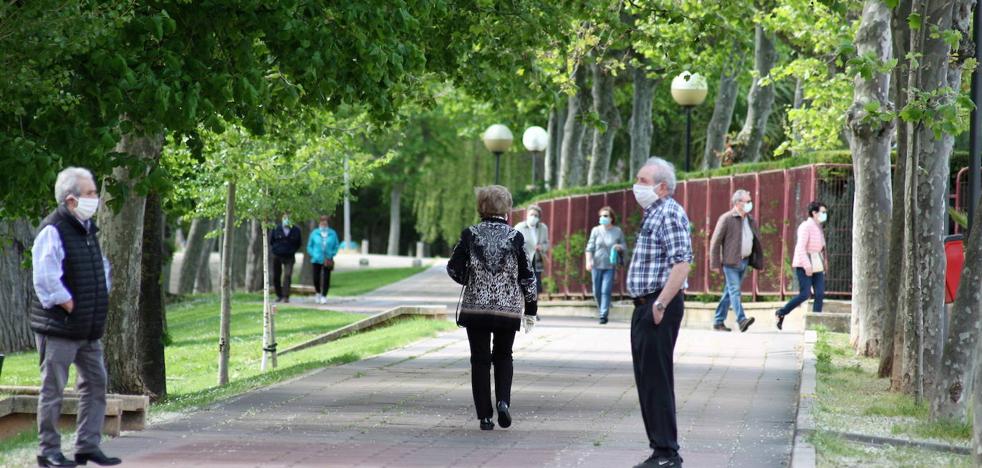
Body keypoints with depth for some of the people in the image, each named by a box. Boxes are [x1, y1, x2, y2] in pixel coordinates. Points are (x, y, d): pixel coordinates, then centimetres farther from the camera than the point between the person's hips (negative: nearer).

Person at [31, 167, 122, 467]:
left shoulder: (88, 229, 13)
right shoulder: (53, 231, -16)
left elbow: (101, 269, 28)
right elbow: (46, 280, -25)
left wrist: (100, 304, 16)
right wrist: (71, 308, -18)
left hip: (89, 329, 9)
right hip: (58, 329, -9)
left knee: (95, 384, 10)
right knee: (53, 390, -1)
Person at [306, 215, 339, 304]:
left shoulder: (332, 234, 4)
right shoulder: (314, 233, 3)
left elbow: (336, 246, 11)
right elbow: (309, 246, 10)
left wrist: (332, 254, -3)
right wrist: (314, 255, -5)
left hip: (327, 260, 0)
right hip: (316, 260, 0)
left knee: (326, 278, -6)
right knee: (316, 278, -1)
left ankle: (324, 296, 4)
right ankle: (318, 293, 25)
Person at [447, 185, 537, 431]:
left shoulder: (470, 235, -4)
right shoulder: (515, 237, -4)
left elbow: (454, 268, -3)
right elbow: (527, 277, -1)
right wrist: (530, 310, 8)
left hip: (475, 307, 0)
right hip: (508, 309, 0)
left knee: (480, 360, 7)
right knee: (503, 356, 18)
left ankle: (485, 416, 4)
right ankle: (503, 401, -4)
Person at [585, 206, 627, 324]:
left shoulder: (617, 231, 3)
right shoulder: (596, 230, 4)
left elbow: (624, 247, 11)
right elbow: (590, 247, 2)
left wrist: (619, 247, -13)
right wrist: (588, 261, -10)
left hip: (610, 266, -2)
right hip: (597, 265, 2)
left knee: (606, 291, -11)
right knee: (597, 291, 6)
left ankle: (603, 315, -11)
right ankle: (601, 309, 28)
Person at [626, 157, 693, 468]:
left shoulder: (670, 214, -13)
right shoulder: (652, 214, 19)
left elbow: (681, 264, -22)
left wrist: (660, 304, -24)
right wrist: (646, 305, 17)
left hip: (659, 308, -11)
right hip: (645, 306, 11)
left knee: (657, 380, -9)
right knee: (647, 380, 13)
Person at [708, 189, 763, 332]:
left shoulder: (750, 220, 13)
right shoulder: (726, 219, -8)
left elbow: (756, 241, 19)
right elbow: (715, 241, -8)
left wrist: (758, 261, 12)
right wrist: (716, 264, -12)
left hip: (745, 261, 7)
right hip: (731, 262, -7)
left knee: (730, 292, 10)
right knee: (735, 291, -14)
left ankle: (719, 322, 15)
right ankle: (742, 320, -27)